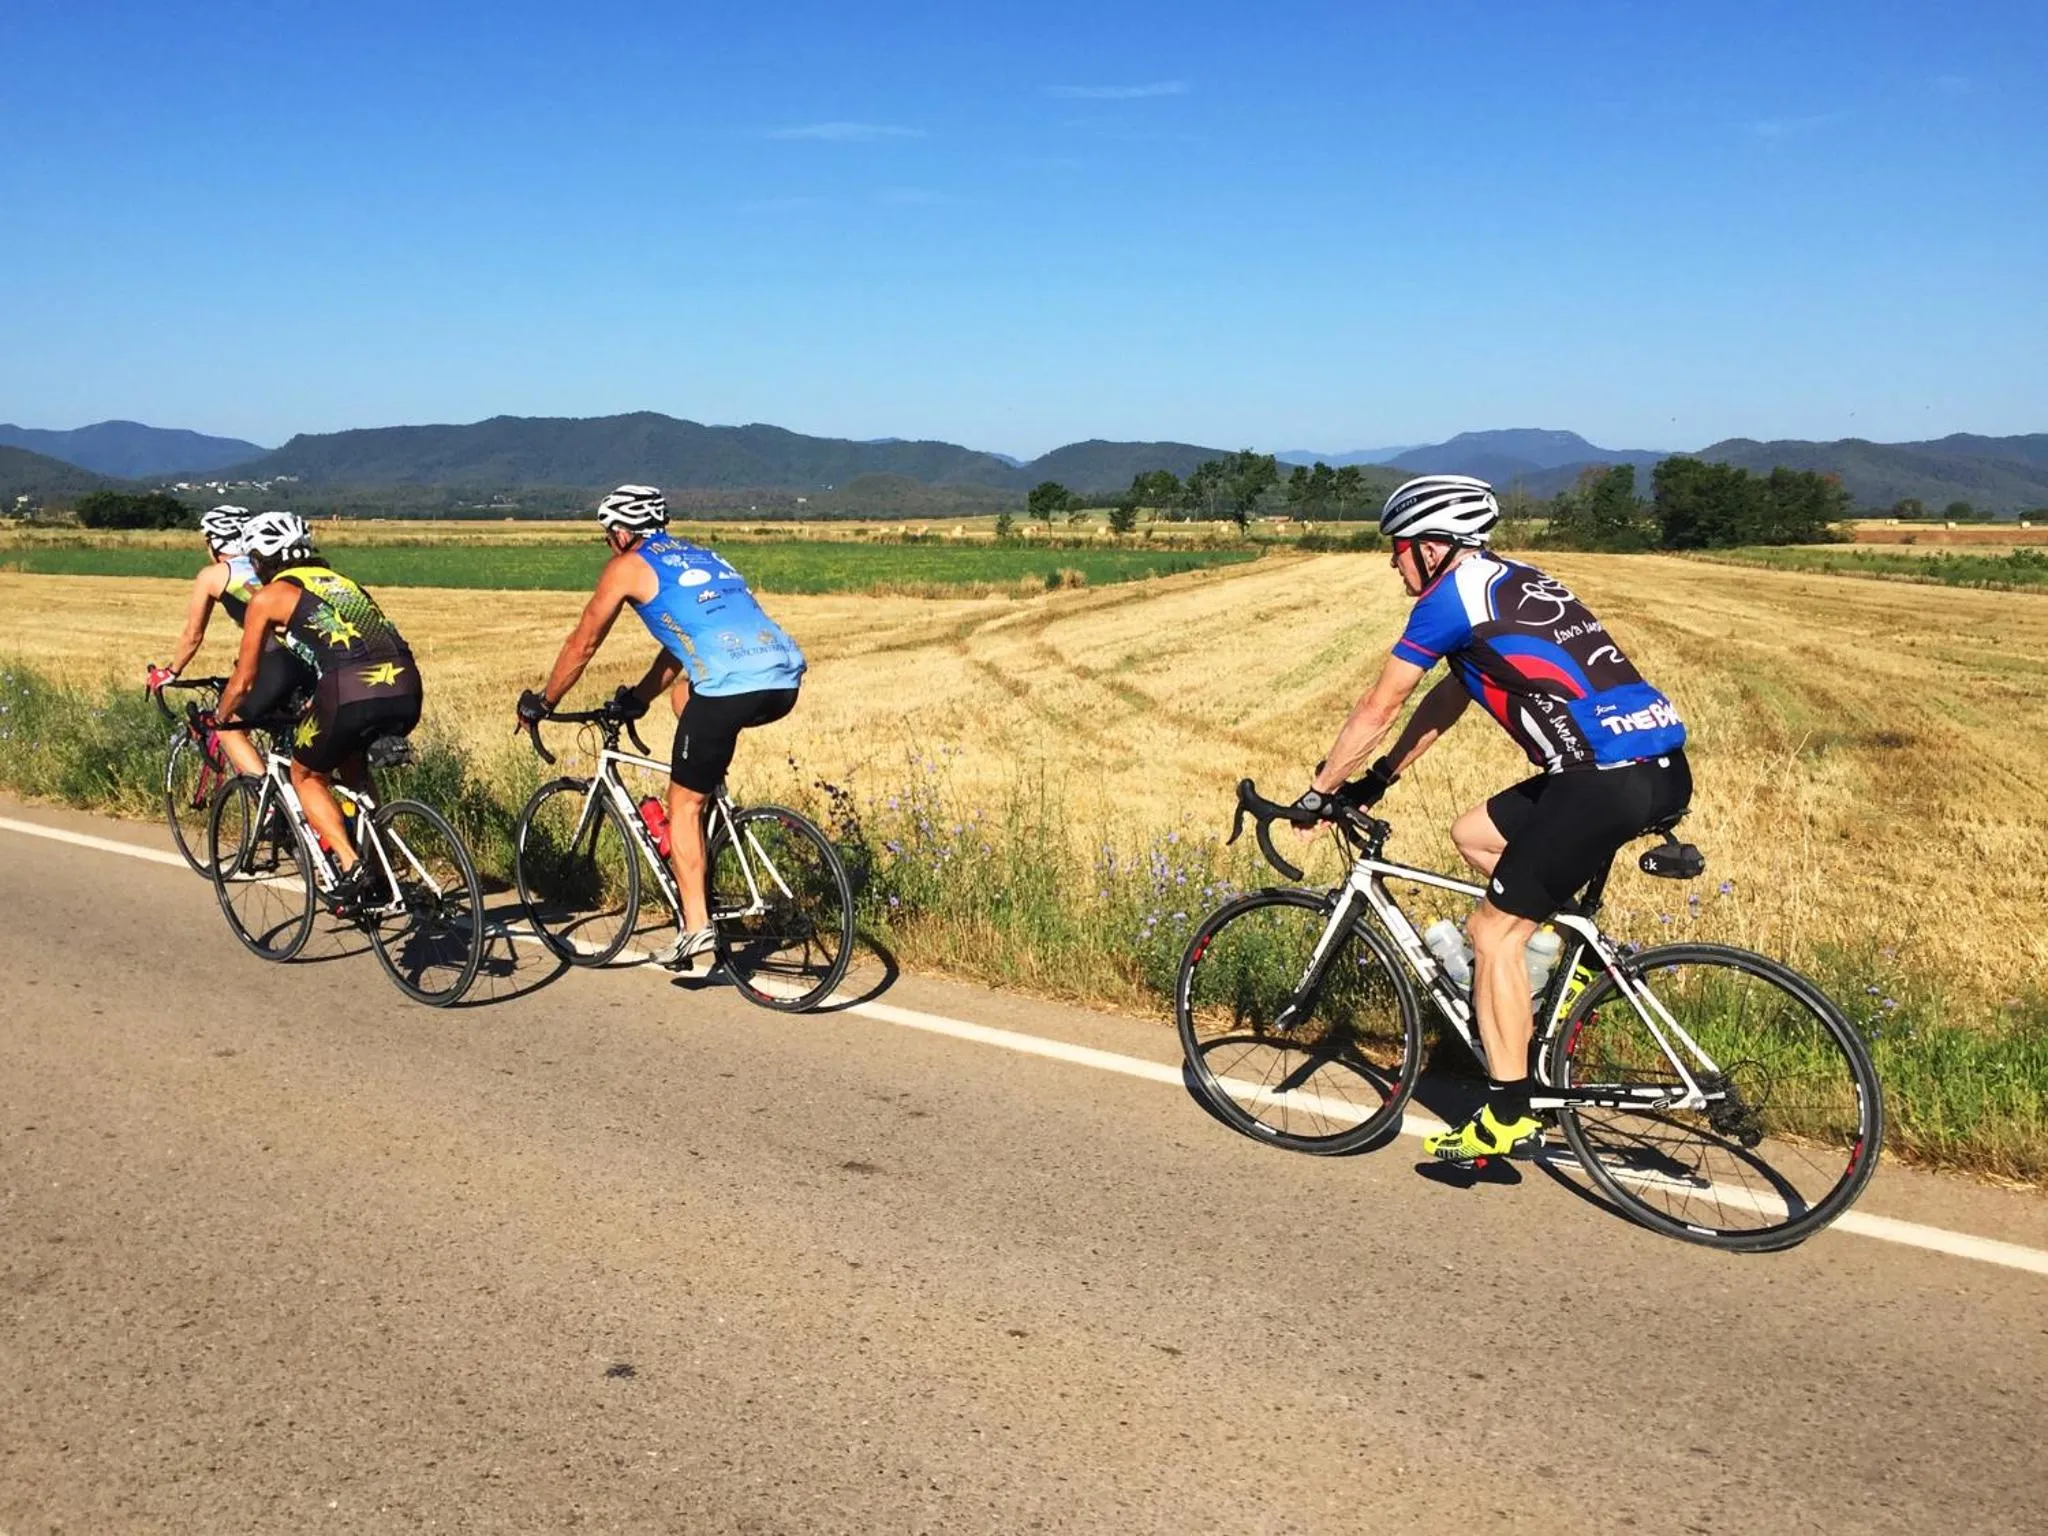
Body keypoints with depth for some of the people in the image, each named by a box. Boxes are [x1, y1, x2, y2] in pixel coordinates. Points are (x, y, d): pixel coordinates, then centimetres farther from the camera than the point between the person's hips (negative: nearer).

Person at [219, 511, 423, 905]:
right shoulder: (337, 580, 31)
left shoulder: (268, 597, 15)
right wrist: (314, 704, 57)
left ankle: (351, 867, 1)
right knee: (351, 759, 34)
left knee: (306, 776, 21)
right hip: (408, 691, 6)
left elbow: (243, 682, 21)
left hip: (352, 692, -6)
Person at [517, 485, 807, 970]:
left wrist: (540, 703, 31)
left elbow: (582, 644, 18)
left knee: (683, 804, 9)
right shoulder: (697, 557, 32)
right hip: (786, 682, 7)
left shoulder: (628, 566, 12)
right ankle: (710, 784, 27)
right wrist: (639, 697, 48)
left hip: (731, 690, -7)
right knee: (685, 686, 34)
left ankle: (696, 926, 5)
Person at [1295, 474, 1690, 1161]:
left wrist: (1318, 791, 12)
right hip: (1655, 764, 9)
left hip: (1616, 779, -9)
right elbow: (1445, 702, 29)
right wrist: (1378, 780, 31)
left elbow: (1375, 710, 1)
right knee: (1473, 834, 21)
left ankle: (1508, 1119, 6)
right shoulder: (1510, 582, 22)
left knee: (1494, 929, 1)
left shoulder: (1451, 595, -5)